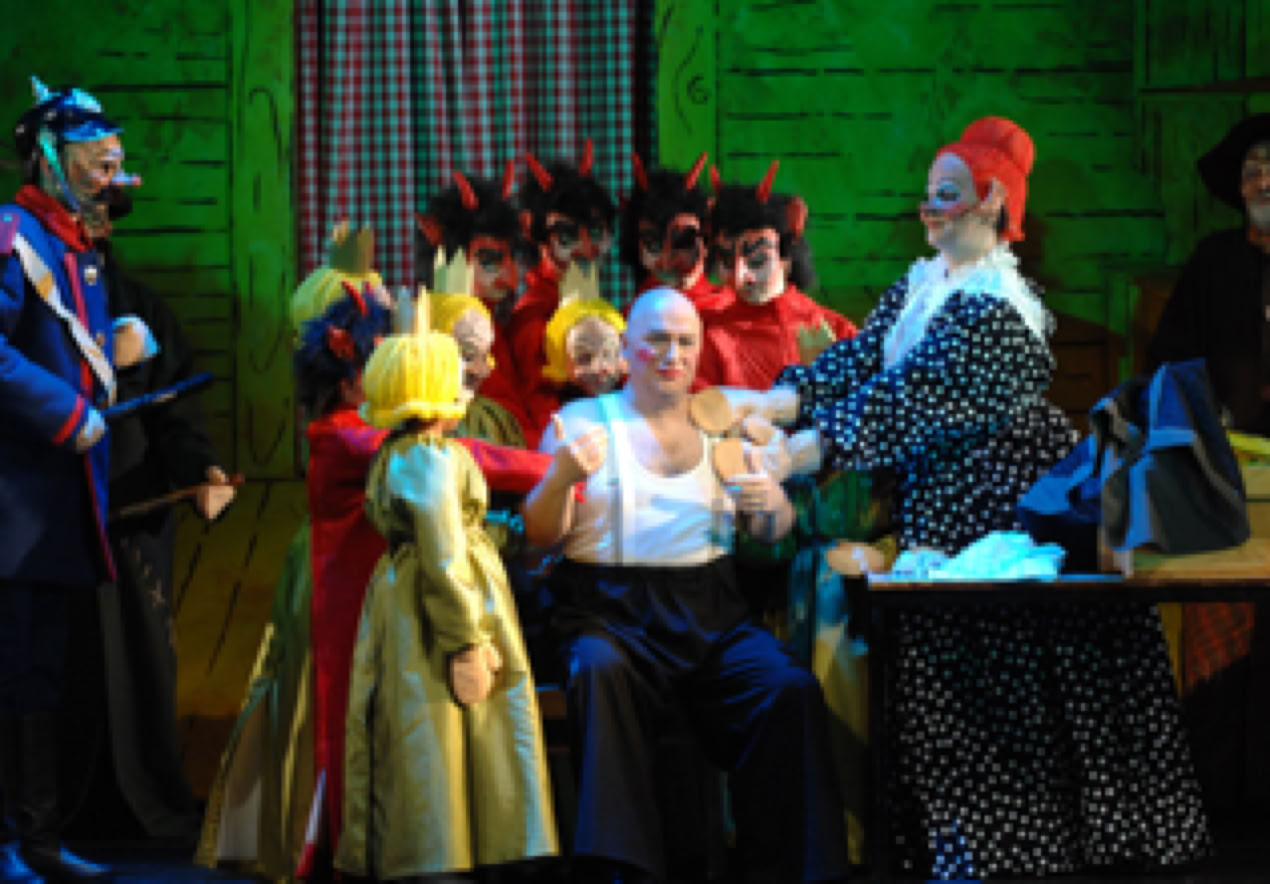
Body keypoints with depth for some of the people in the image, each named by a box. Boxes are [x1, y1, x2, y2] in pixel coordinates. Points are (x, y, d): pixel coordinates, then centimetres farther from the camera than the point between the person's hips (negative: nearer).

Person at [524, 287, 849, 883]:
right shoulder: (581, 421, 10)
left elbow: (771, 534, 20)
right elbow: (541, 534, 3)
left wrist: (775, 505, -4)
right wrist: (561, 479, -18)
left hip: (708, 611, 3)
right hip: (611, 610, -2)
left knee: (790, 689, -26)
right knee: (601, 673, -36)